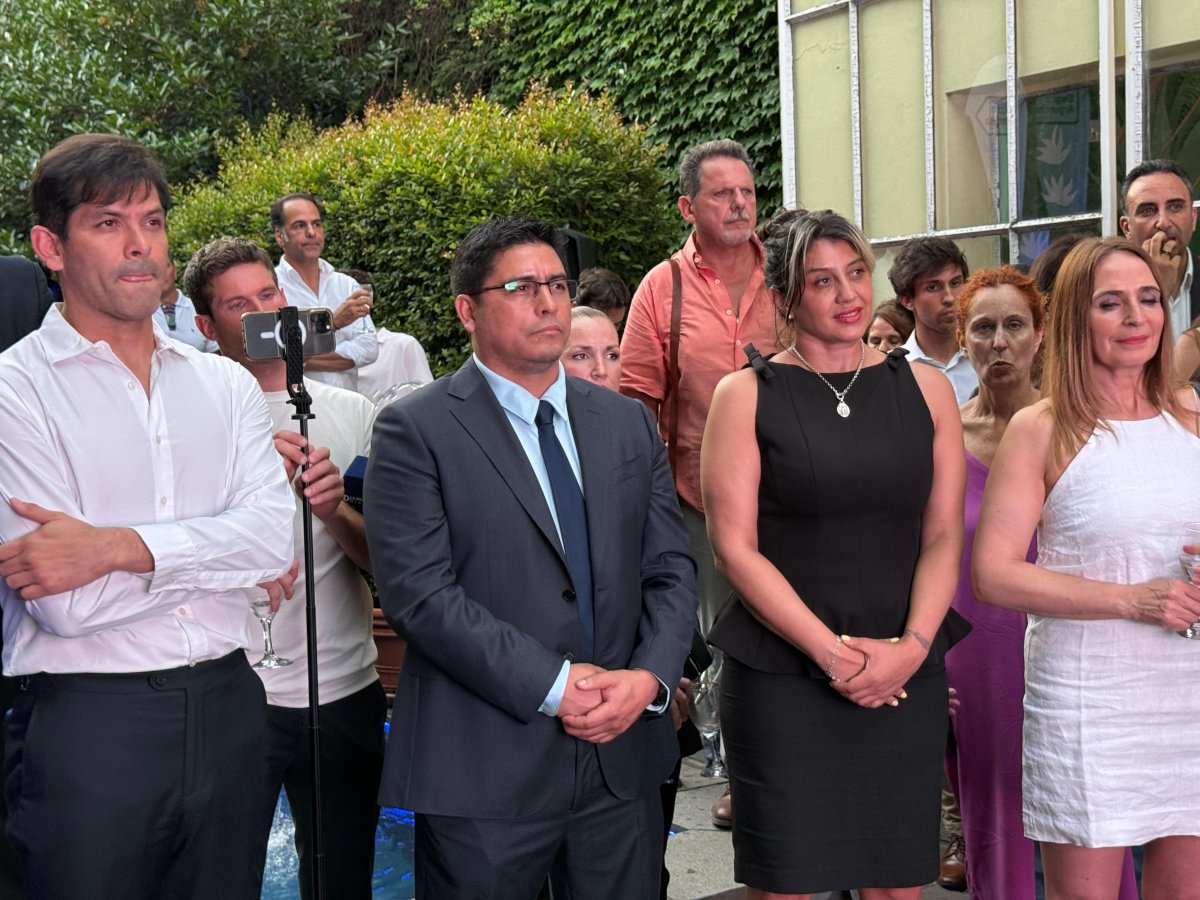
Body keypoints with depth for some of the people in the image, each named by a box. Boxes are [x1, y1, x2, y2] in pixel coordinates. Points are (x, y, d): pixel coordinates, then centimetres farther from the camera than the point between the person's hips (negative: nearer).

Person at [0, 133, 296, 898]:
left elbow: (275, 533, -8)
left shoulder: (225, 385, 9)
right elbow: (66, 604, -15)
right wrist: (223, 553, -7)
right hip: (86, 727, -4)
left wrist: (115, 546, -18)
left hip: (228, 711, 4)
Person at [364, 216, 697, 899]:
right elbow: (418, 593, -14)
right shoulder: (415, 432, -5)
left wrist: (650, 677, -9)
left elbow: (672, 570, 9)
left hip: (624, 758, 5)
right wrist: (552, 685, -17)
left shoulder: (629, 423, 12)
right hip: (483, 768, -4)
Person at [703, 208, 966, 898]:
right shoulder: (747, 395, -1)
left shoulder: (925, 389, 8)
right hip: (780, 676, -2)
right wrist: (833, 652, -13)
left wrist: (912, 647, -9)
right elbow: (735, 547, -6)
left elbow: (944, 536, 6)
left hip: (907, 678, 3)